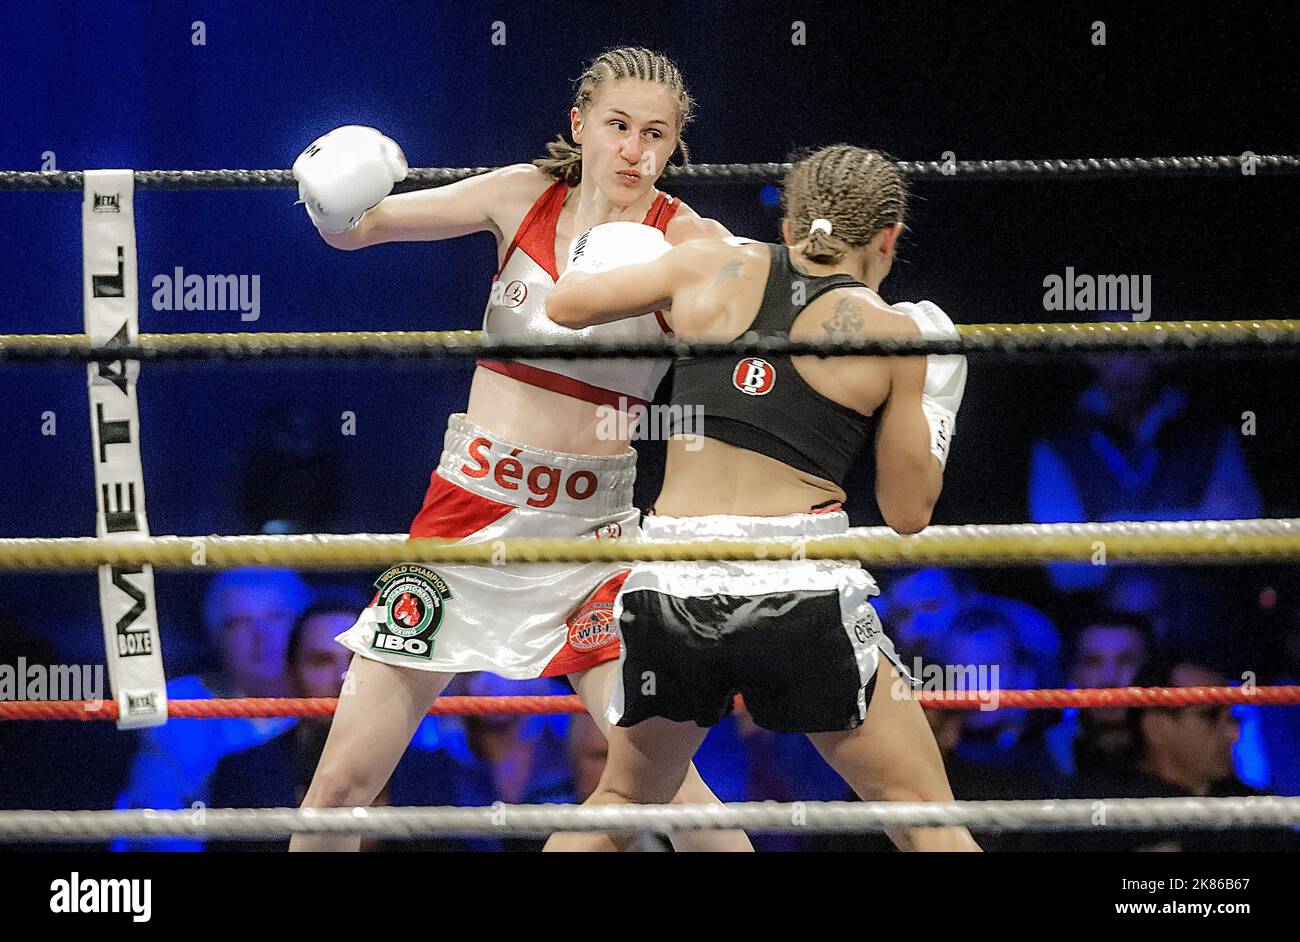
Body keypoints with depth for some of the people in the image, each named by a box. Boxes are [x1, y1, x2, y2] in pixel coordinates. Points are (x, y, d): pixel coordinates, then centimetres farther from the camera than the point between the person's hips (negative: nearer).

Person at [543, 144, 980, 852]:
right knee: (927, 822, 6)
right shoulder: (892, 335, 2)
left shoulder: (712, 269, 9)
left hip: (668, 582, 3)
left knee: (622, 802, 26)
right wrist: (932, 409, 23)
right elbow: (907, 513, 7)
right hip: (801, 591, -3)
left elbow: (564, 303, 20)